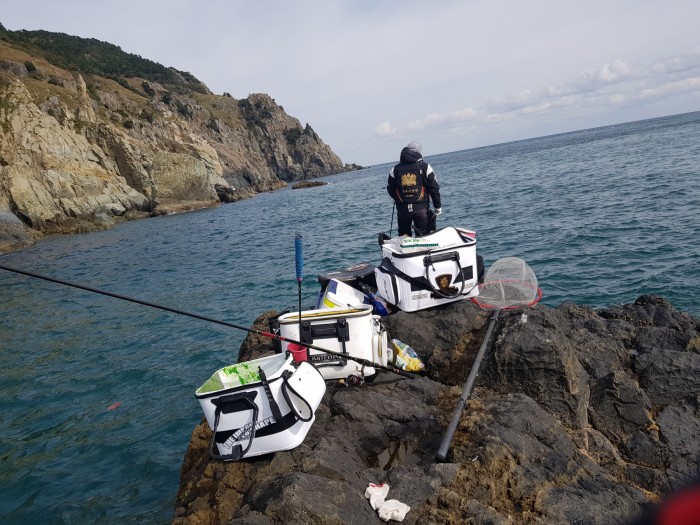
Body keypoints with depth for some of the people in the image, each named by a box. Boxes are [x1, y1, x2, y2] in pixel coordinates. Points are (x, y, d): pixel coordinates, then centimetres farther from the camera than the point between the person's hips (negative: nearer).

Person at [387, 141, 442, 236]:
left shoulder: (395, 169, 5)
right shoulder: (425, 167, -1)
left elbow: (390, 190, 10)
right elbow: (434, 189, 0)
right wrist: (438, 206, 9)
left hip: (402, 210, 2)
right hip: (421, 208, -2)